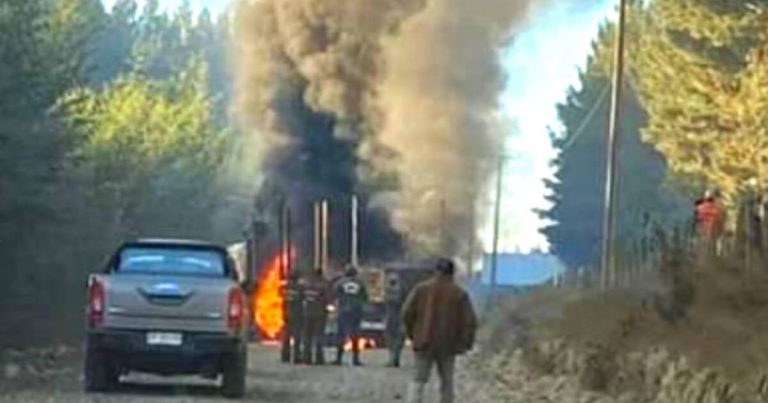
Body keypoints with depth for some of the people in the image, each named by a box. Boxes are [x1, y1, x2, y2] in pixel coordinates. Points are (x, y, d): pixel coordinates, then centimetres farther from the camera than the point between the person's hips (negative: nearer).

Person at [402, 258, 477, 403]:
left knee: (419, 380, 5)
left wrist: (411, 334, 9)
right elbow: (469, 322, -4)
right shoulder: (459, 294, -1)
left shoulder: (421, 289, 0)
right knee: (446, 381, 13)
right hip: (448, 346, 0)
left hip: (424, 342, 0)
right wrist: (465, 344, 7)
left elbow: (407, 313, -3)